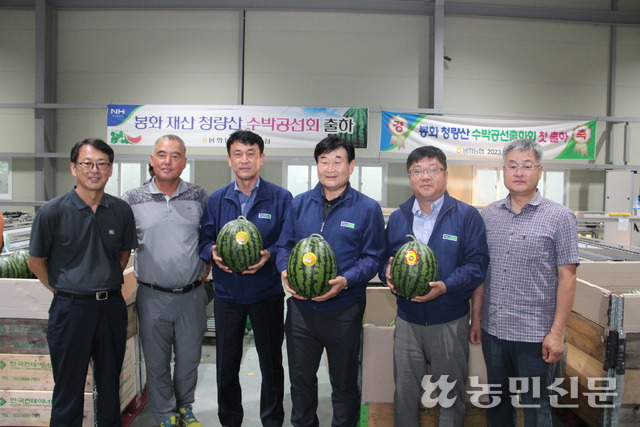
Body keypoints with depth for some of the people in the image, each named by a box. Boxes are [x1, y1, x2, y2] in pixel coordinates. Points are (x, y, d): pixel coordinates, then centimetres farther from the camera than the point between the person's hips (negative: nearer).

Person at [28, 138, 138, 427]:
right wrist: (62, 290, -1)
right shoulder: (52, 212, -10)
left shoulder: (121, 211, -1)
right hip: (70, 308, -3)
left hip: (112, 307, 3)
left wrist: (108, 283, 6)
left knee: (110, 384, 18)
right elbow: (36, 262, 0)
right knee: (68, 389, 11)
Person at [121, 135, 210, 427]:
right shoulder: (132, 200, -2)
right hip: (152, 296, 0)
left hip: (192, 295, 1)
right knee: (156, 361, 12)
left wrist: (207, 266, 6)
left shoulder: (200, 197, 0)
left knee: (189, 358, 15)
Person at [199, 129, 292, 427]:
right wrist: (213, 252, -15)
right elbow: (204, 240, 6)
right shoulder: (216, 199, 4)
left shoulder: (281, 198, -4)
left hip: (267, 293, -2)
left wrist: (270, 255, -22)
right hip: (227, 293, 2)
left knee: (271, 363, 13)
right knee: (226, 365, 14)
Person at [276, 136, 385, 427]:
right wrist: (286, 272, -11)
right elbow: (284, 246, 8)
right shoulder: (300, 203, 4)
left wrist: (345, 281, -22)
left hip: (343, 310, -3)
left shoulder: (367, 208, -6)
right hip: (300, 308, 3)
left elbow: (372, 257, -7)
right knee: (300, 378, 19)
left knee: (344, 382, 15)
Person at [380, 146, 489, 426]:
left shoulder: (467, 216, -4)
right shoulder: (398, 218, 8)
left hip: (450, 321, -3)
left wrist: (446, 286, -24)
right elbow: (385, 258, 12)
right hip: (407, 319, 3)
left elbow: (478, 263, -10)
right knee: (404, 391, 14)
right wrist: (388, 274, -11)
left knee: (451, 393, 13)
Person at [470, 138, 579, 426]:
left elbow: (567, 278, -8)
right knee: (497, 402, 19)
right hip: (493, 330, 4)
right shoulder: (488, 215, 4)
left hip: (535, 334, -3)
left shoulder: (560, 217, -6)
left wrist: (556, 333, -12)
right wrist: (476, 319, 7)